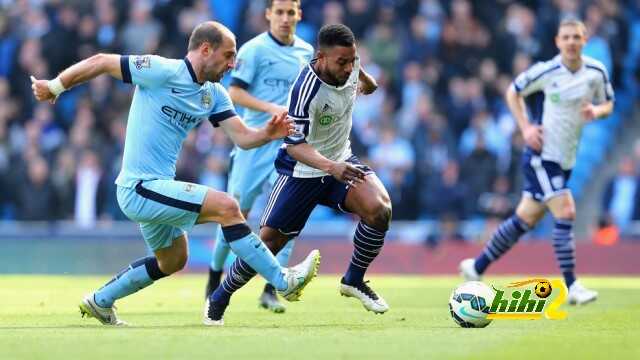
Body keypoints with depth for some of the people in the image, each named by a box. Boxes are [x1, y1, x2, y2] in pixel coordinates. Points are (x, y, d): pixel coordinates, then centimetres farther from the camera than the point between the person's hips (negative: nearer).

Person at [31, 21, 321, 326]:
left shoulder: (214, 95, 8)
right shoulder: (163, 71, -15)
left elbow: (242, 137, 1)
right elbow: (102, 62, -9)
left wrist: (267, 134, -21)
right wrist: (55, 86, -4)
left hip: (155, 188, 10)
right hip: (140, 187, -10)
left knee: (172, 261, 24)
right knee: (225, 206, -19)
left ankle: (99, 301, 38)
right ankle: (283, 281, -15)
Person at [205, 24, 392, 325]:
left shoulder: (348, 63, -12)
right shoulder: (306, 90, -31)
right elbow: (295, 144, -34)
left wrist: (365, 80, 36)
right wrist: (331, 167, -49)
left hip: (341, 162, 5)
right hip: (301, 172, -5)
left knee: (379, 208, -22)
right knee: (269, 240, 0)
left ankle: (354, 280, -1)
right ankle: (219, 300, 22)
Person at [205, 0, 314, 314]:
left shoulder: (307, 52, 11)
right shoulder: (254, 49, -6)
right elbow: (235, 93, -11)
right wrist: (272, 109, -21)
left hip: (290, 144, 3)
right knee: (238, 210, 2)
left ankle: (271, 290, -8)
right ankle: (215, 274, 24)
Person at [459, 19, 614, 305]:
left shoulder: (596, 72, -2)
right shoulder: (546, 71, -12)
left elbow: (608, 104, 12)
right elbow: (513, 92, 3)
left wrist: (596, 110, -12)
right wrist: (526, 128, -8)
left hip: (566, 158, 6)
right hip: (541, 153, -6)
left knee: (526, 218, 12)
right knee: (565, 213, -17)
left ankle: (477, 267, 26)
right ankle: (571, 287, -13)